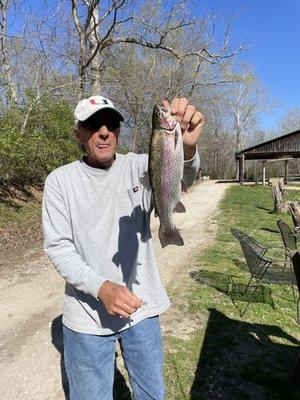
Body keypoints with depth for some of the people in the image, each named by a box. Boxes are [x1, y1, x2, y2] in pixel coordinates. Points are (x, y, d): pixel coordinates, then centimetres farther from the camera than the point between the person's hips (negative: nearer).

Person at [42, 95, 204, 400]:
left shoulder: (139, 167, -6)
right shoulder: (59, 181, -7)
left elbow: (179, 179, -25)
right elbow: (58, 248, -10)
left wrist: (186, 147, -48)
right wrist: (102, 288, -24)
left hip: (142, 307, 2)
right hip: (87, 314, -1)